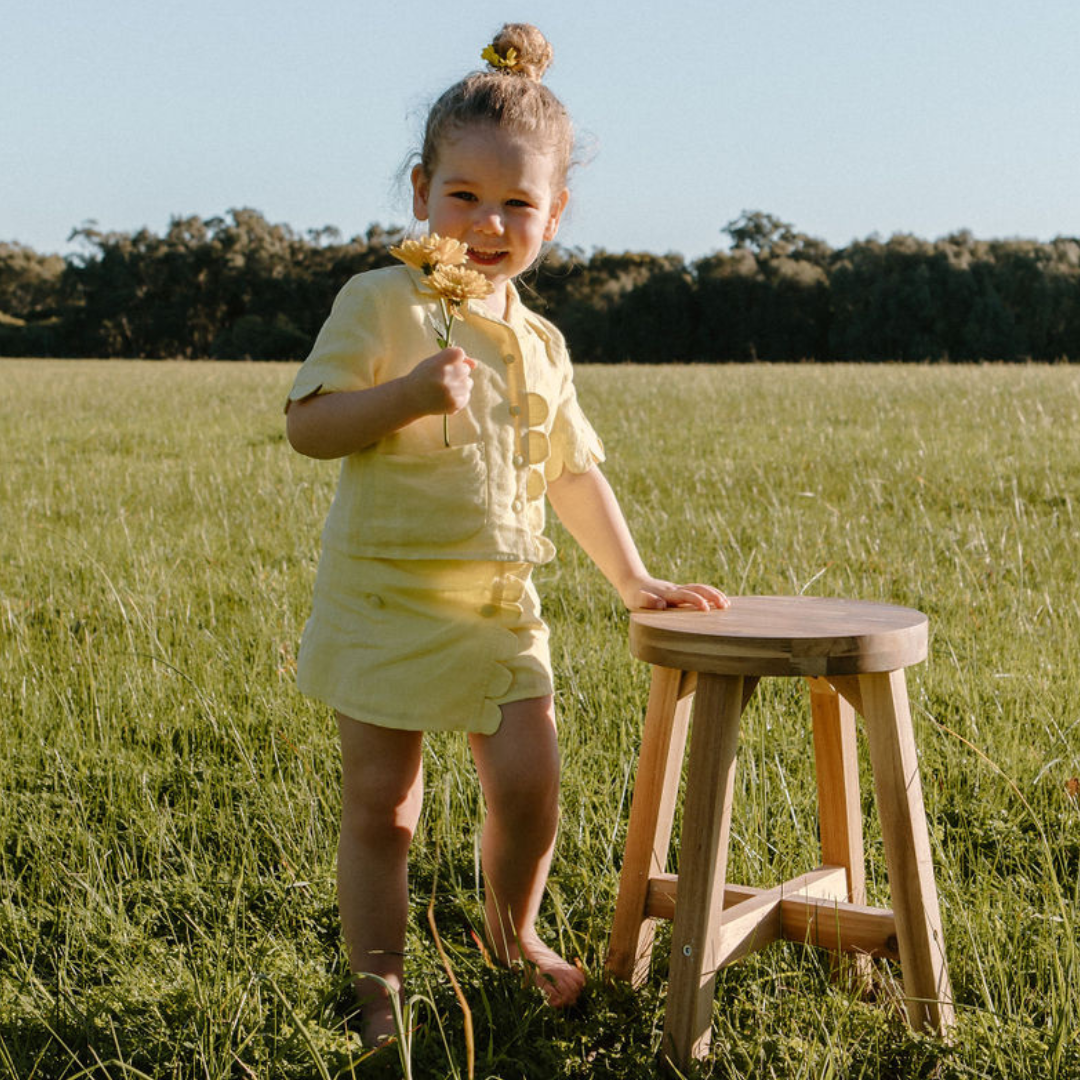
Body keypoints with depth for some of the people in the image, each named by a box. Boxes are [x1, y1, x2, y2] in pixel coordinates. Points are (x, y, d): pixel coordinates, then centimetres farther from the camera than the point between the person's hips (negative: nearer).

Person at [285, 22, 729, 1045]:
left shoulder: (540, 344, 10)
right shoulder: (379, 302, -7)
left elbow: (573, 470, 18)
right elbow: (308, 424, -12)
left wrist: (634, 579, 16)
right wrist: (407, 395, -27)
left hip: (500, 606, 5)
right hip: (386, 599, -4)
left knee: (529, 785, 3)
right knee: (381, 806, 2)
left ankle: (512, 932, 31)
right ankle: (379, 989, 17)